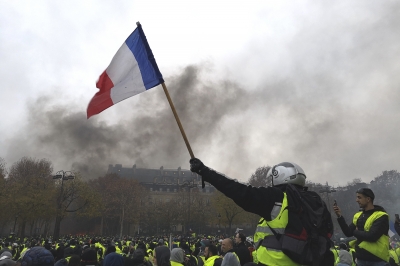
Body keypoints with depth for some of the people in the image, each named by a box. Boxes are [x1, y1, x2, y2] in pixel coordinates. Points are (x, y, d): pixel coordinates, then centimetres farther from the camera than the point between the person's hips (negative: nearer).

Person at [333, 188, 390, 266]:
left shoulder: (381, 216, -11)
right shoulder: (358, 216, 9)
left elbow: (372, 236, -23)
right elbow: (348, 233, 3)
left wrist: (355, 232, -6)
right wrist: (339, 216, -7)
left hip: (377, 260, -6)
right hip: (361, 258, 6)